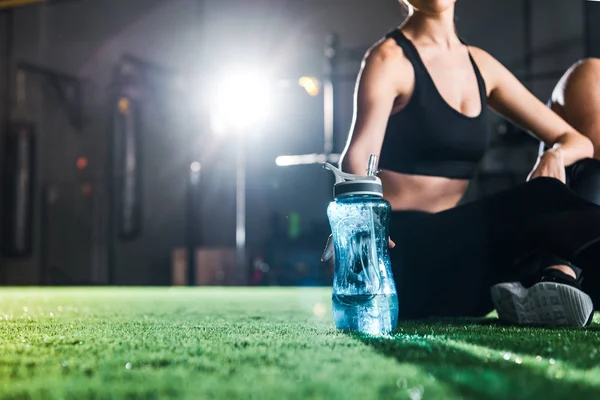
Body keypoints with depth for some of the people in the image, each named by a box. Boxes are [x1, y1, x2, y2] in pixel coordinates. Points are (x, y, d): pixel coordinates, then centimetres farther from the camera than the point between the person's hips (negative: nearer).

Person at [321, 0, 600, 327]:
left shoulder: (481, 66, 15)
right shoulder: (389, 60, -4)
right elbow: (357, 158, -21)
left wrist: (556, 155, -10)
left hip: (456, 251, 7)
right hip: (403, 255, -7)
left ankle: (558, 277, -34)